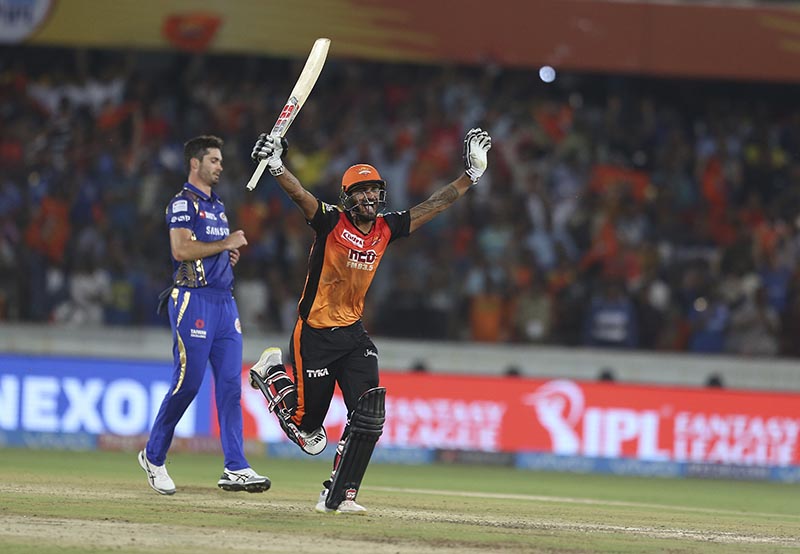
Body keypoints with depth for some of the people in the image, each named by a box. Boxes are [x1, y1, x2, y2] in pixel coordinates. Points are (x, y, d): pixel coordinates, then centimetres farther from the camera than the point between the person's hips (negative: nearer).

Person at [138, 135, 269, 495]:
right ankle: (153, 457, 10)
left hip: (224, 300, 8)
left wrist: (229, 255, 10)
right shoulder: (184, 202, -6)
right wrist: (226, 243, -12)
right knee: (188, 381, -7)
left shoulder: (218, 206, 21)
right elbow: (181, 249, -19)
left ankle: (235, 468, -6)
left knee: (230, 384, -1)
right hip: (193, 299, -8)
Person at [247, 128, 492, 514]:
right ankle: (272, 372, 35)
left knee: (368, 415, -11)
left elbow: (434, 205, 7)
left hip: (353, 335, 5)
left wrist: (472, 174, 2)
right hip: (314, 334, -5)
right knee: (307, 425, 5)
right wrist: (275, 166, -46)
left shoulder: (386, 229, 2)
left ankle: (338, 496, -1)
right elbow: (299, 194, -29)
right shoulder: (332, 222, -13)